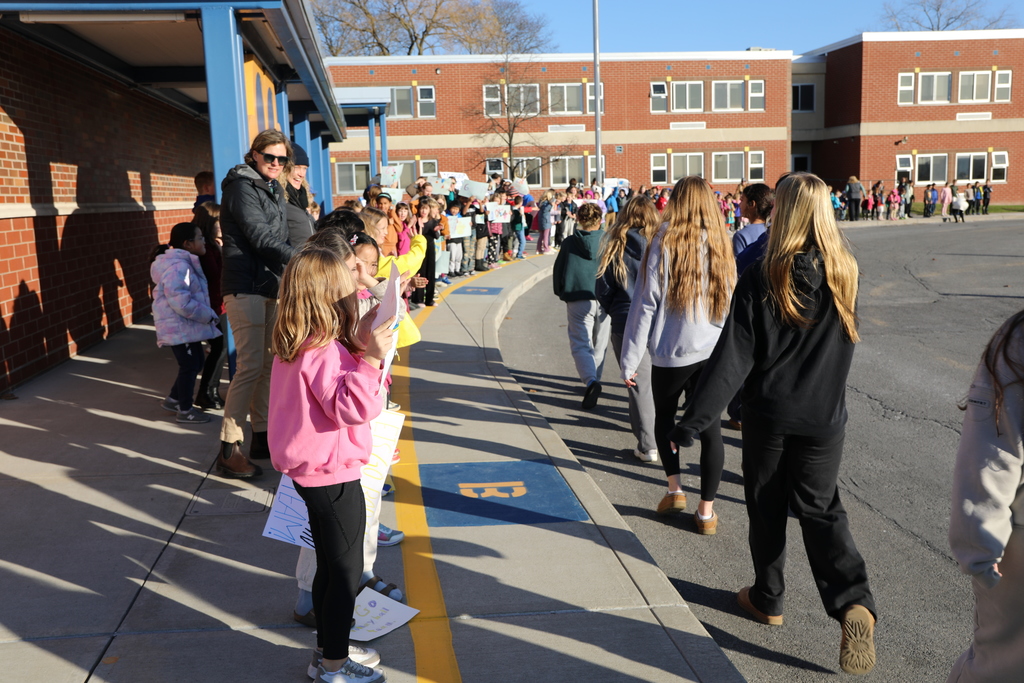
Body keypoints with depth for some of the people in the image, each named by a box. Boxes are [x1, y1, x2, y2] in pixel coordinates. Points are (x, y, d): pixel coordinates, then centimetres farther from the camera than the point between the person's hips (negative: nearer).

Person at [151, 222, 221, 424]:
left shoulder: (186, 263, 13)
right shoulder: (177, 266, -23)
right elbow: (181, 302, -30)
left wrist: (208, 315, 12)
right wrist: (208, 315, -20)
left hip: (187, 325, 11)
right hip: (179, 327, -11)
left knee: (196, 362, 18)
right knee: (189, 365, -1)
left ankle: (173, 399, 32)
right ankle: (185, 411, 13)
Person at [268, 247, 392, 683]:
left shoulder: (292, 348, 6)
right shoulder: (324, 353, -24)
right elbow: (350, 407, -29)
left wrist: (359, 350, 3)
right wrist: (370, 359, -36)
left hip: (310, 471, 10)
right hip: (333, 476, -10)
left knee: (330, 565, 22)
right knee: (345, 570, 4)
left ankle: (329, 647, 36)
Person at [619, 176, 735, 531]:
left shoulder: (664, 243, -10)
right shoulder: (721, 246, 2)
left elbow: (645, 304, -10)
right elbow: (731, 302, 9)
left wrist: (630, 359, -5)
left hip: (670, 354, -3)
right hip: (713, 353, 3)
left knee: (664, 420, 21)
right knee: (709, 428, 9)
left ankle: (675, 488, 21)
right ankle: (706, 511, 14)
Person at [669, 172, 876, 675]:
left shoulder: (761, 278, -16)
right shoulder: (845, 273, -5)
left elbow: (732, 360, -17)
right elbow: (848, 338, 10)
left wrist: (692, 422, -12)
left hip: (769, 415, -2)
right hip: (824, 417, 2)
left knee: (767, 509, 16)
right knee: (821, 509, 14)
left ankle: (767, 599, 30)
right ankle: (853, 602, -4)